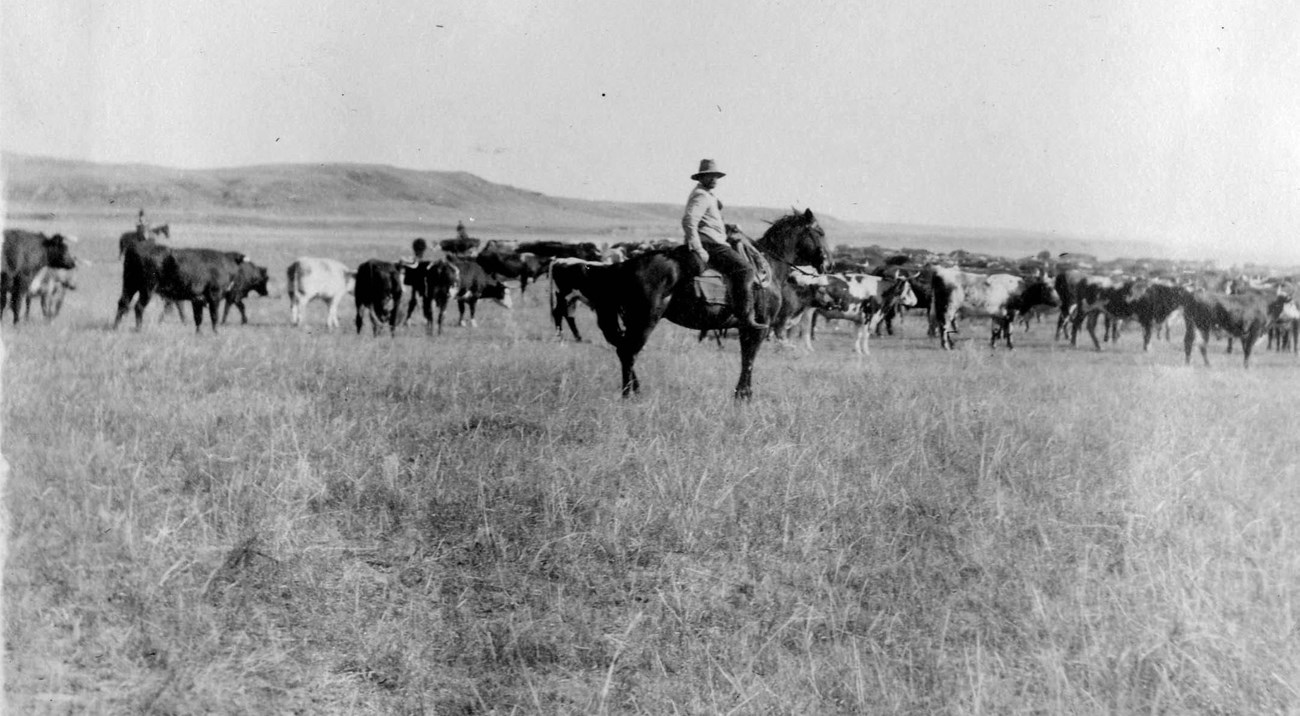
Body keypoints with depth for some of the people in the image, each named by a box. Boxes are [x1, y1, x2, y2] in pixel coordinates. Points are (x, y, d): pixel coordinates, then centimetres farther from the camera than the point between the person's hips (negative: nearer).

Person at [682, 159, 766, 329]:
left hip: (715, 243, 11)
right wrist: (698, 249, -28)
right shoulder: (701, 196, -13)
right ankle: (745, 316, -27)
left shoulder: (707, 195, 21)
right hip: (708, 244, -11)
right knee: (743, 269, -20)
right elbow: (688, 221, -26)